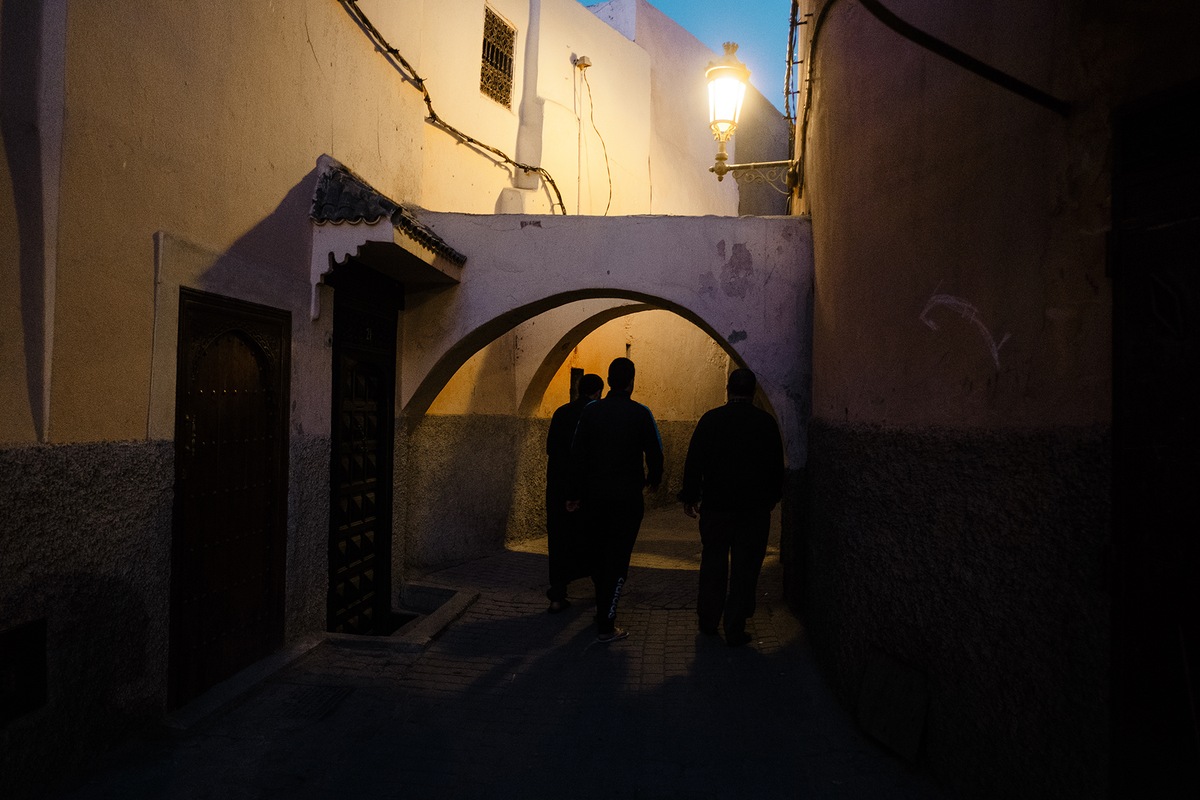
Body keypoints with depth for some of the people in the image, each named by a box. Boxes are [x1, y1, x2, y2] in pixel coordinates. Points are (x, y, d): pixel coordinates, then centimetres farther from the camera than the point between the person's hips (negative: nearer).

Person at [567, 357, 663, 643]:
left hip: (595, 496, 3)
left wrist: (576, 495, 7)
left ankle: (603, 608, 35)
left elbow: (577, 455, 0)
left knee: (598, 555, 19)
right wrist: (653, 480, 18)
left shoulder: (590, 412, -1)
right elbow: (655, 453, -2)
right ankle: (606, 625, 2)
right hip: (628, 498, -3)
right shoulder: (641, 414, -8)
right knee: (618, 558, 2)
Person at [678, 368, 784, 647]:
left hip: (716, 506, 1)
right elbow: (777, 466, 6)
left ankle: (708, 621, 26)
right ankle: (735, 630, 9)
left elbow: (694, 462, -3)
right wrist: (771, 498, 19)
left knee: (713, 564, 15)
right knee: (745, 569, 6)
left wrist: (689, 496, 6)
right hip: (755, 509, 0)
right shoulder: (767, 422, -2)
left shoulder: (711, 419, -5)